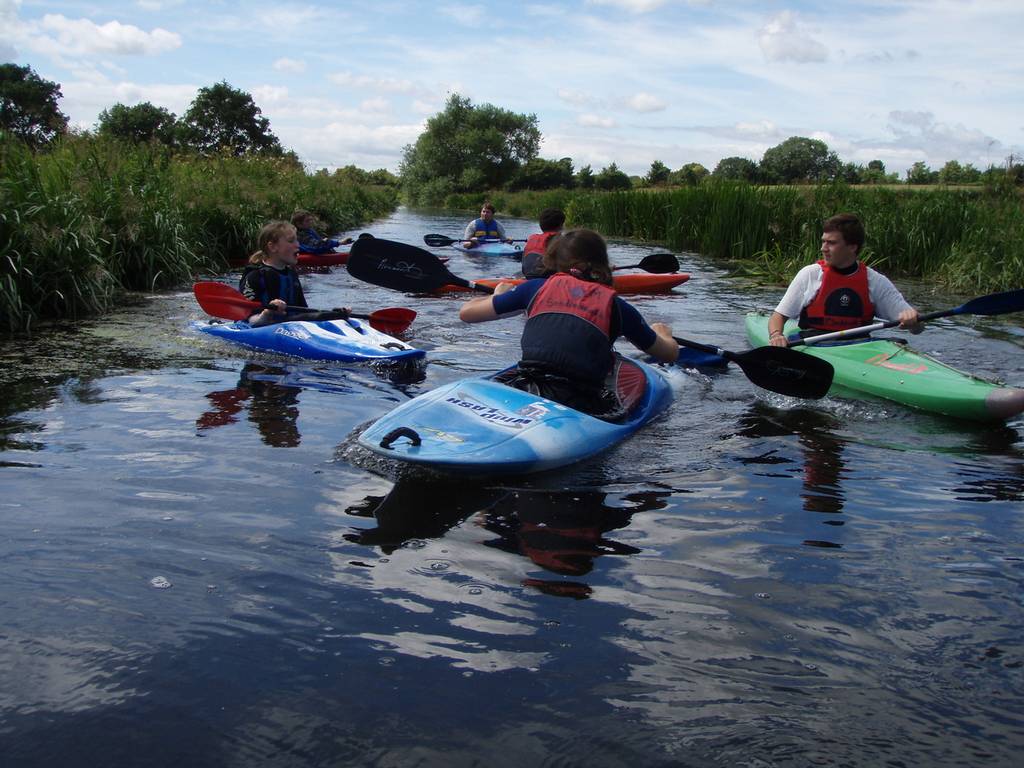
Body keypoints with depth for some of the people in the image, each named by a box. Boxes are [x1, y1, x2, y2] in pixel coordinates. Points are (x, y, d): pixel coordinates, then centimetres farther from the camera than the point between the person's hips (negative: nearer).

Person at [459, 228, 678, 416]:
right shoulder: (616, 306, 12)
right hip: (579, 404, -1)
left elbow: (467, 312, 18)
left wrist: (499, 295, 40)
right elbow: (671, 354, 25)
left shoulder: (537, 287, 12)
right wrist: (662, 333, 50)